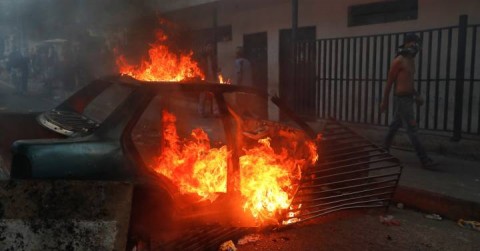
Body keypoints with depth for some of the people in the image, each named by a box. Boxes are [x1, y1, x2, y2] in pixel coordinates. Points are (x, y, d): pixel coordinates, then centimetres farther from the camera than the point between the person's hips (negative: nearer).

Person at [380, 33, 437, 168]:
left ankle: (385, 148, 34)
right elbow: (389, 81, -11)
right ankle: (424, 159, -7)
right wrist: (385, 101, -9)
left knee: (396, 124, 19)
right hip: (401, 99, -9)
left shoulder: (411, 60, 14)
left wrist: (416, 95, 14)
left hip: (408, 98, 9)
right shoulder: (399, 61, -13)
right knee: (412, 128, -9)